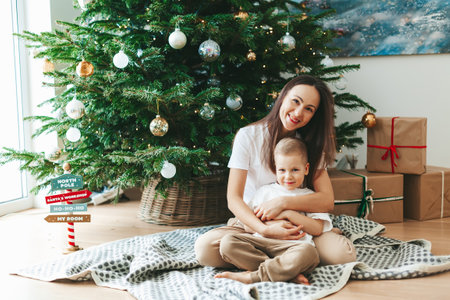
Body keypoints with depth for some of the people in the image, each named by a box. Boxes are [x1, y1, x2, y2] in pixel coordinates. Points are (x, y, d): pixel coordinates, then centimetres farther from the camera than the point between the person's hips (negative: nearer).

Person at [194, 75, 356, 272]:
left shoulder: (311, 145, 4)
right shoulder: (248, 136, -6)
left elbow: (327, 200, -7)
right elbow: (233, 198, -13)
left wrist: (283, 202, -23)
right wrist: (265, 230, -30)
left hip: (295, 227, 2)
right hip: (250, 222, -1)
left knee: (343, 253, -27)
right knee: (204, 248, -32)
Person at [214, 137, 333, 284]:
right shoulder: (264, 191, 23)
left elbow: (317, 229, 5)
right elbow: (248, 226, 15)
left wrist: (288, 213, -4)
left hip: (293, 245, -2)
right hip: (260, 241, 3)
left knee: (308, 252, -37)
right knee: (227, 241, -24)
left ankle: (253, 276, -29)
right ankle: (289, 272, -29)